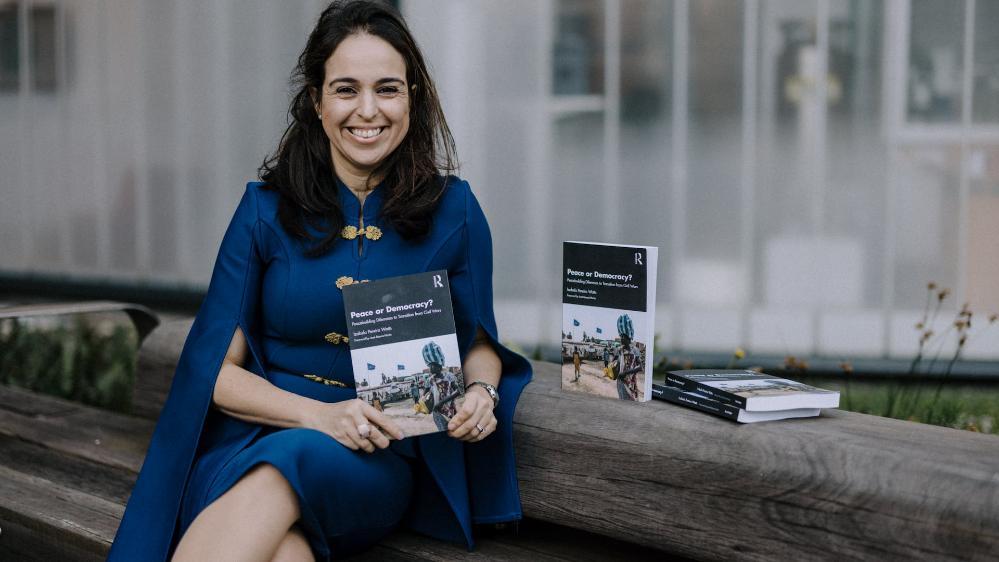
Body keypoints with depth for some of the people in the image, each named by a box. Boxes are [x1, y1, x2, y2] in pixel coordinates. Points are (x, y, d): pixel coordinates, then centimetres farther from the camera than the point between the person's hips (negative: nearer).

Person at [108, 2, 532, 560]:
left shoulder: (452, 210, 7)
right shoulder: (266, 209, 6)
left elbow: (477, 341, 20)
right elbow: (217, 367, 4)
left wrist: (481, 391, -5)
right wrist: (320, 415, -13)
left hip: (380, 455, 0)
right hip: (255, 431, 0)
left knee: (278, 476, -37)